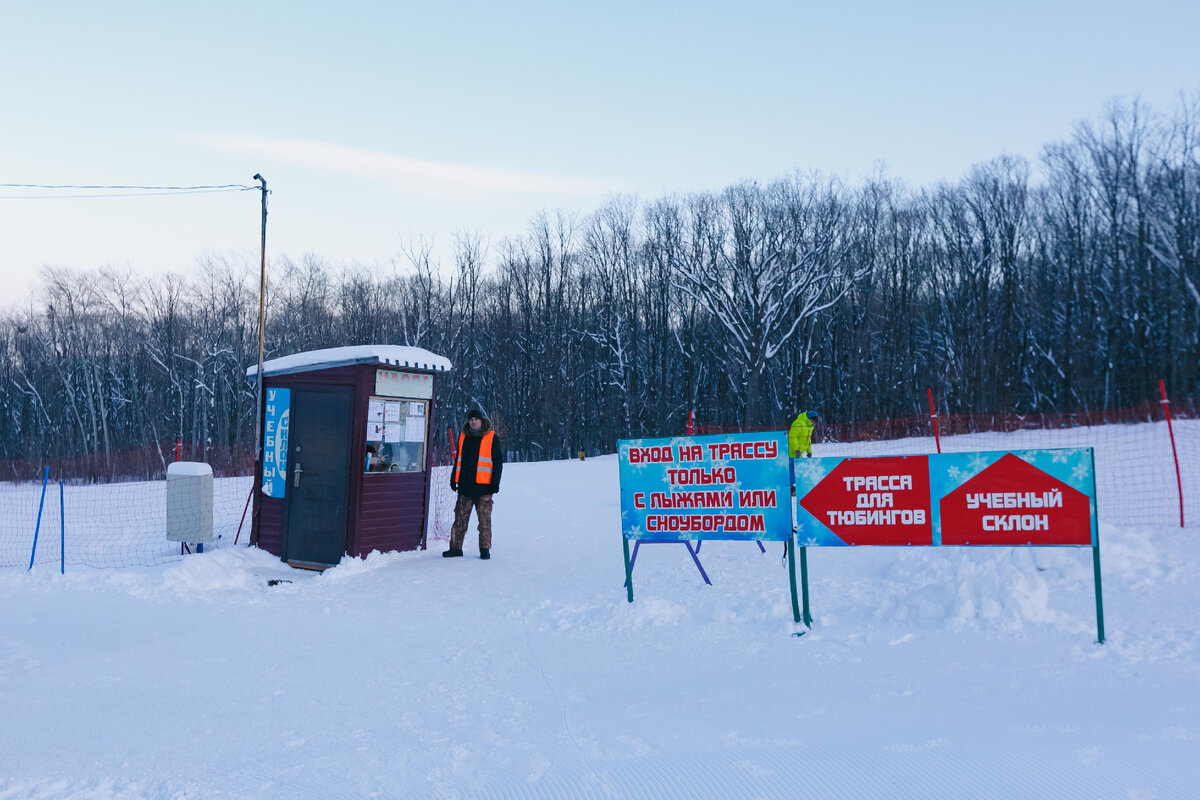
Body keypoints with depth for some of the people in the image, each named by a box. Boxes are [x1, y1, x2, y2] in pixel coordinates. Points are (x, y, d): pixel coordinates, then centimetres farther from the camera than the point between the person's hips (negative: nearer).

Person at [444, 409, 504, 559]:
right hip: (465, 485, 4)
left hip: (483, 486, -4)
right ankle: (456, 547, 12)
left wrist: (495, 482, -6)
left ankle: (485, 549, 8)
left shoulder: (491, 438, 0)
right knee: (460, 519, 6)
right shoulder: (463, 437, 13)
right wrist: (454, 478, 16)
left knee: (484, 520, 0)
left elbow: (498, 461, 0)